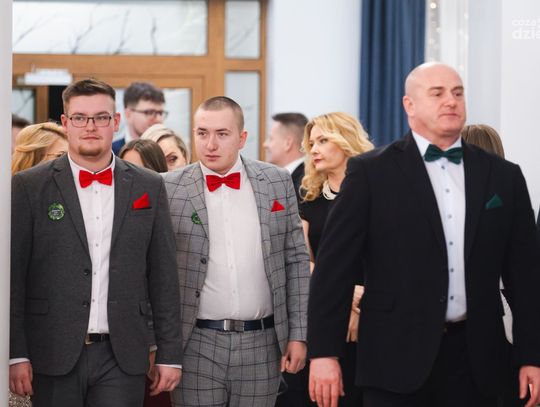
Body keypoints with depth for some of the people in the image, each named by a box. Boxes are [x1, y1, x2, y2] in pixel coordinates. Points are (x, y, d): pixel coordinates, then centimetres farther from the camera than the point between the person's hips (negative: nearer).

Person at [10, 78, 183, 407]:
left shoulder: (149, 188, 8)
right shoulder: (28, 187, 2)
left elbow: (164, 277, 8)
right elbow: (13, 277, 0)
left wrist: (170, 354, 5)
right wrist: (15, 354, -6)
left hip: (123, 358, 1)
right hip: (54, 355, -1)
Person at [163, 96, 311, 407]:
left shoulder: (278, 183, 5)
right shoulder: (170, 190, -1)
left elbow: (296, 260, 7)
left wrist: (298, 334, 4)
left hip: (262, 344, 2)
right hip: (197, 346, -2)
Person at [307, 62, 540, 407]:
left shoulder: (503, 176, 9)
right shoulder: (371, 172, 0)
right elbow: (335, 266, -3)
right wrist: (324, 352, -9)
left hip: (476, 361, 3)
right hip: (399, 356, -3)